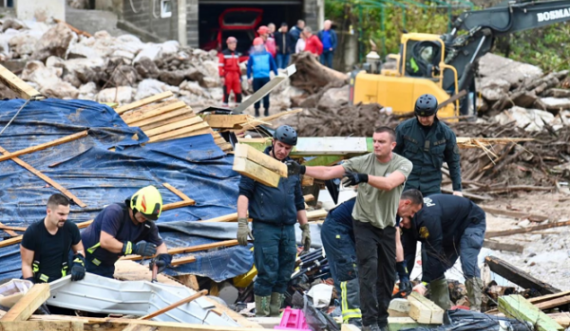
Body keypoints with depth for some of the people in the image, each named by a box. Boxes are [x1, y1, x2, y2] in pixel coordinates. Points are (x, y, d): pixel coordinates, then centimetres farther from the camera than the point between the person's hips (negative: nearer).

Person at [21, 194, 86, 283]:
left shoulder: (71, 229, 0)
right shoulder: (32, 232, -8)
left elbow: (79, 250, 18)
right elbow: (26, 265, -2)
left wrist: (79, 263, -4)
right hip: (39, 282, -2)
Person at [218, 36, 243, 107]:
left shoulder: (236, 54, 14)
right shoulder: (223, 54, -5)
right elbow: (220, 66, -8)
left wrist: (240, 76, 19)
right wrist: (221, 76, -14)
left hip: (236, 75, 5)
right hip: (227, 75, -5)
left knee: (238, 93, 3)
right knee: (226, 92, -2)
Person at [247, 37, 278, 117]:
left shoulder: (268, 55, 5)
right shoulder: (252, 56, 3)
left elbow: (273, 65, 10)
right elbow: (249, 67, 5)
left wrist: (276, 75, 9)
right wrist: (249, 77, 2)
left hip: (266, 77, 0)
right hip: (256, 78, 0)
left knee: (266, 95, 2)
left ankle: (266, 110, 13)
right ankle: (256, 111, 12)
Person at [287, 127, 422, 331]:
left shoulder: (403, 164, -11)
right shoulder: (362, 162, -9)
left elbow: (389, 183, -31)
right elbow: (329, 172, -13)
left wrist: (364, 177, -46)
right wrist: (302, 170, -25)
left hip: (387, 226, 2)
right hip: (364, 224, -2)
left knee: (388, 274, 9)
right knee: (369, 270, -13)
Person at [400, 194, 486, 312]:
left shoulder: (427, 217, -40)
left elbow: (434, 251, -38)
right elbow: (408, 252, -11)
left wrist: (425, 283, -35)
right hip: (450, 232, 9)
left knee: (468, 264, -25)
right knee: (436, 268, 2)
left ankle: (475, 309, -23)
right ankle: (443, 308, 7)